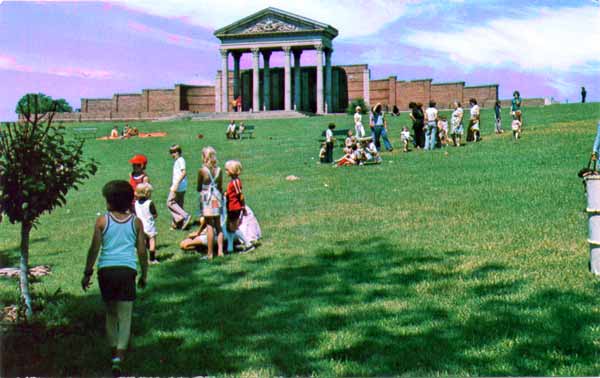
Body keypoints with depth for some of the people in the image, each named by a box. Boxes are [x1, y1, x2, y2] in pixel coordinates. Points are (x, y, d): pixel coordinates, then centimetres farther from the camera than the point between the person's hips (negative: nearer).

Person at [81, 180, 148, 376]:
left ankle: (113, 350, 22)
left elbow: (94, 249, 0)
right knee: (125, 316, 0)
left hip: (106, 270, 1)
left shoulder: (102, 221, 0)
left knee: (111, 313, 18)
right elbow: (142, 252, 4)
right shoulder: (136, 222, 4)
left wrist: (87, 273, 9)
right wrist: (144, 275, 15)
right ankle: (119, 355, -15)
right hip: (127, 270, -1)